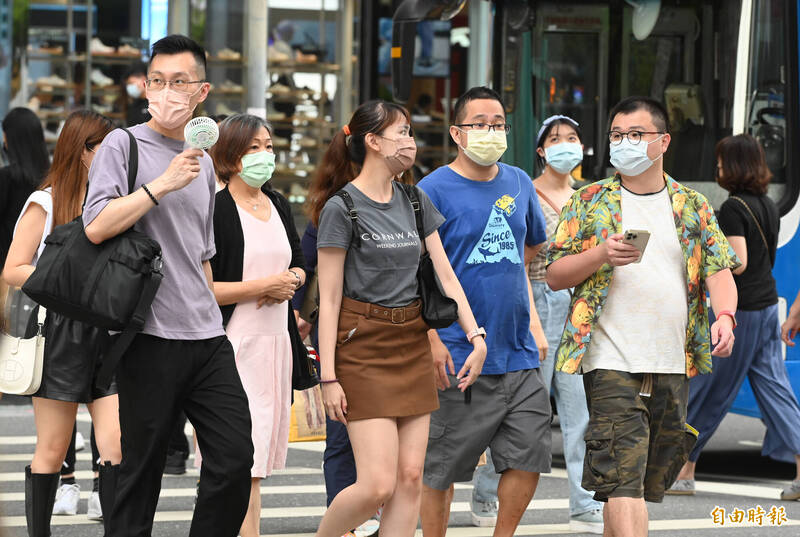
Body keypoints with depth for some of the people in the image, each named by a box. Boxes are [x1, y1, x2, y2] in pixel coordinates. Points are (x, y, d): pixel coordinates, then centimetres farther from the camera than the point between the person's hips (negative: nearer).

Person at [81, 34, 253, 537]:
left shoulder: (203, 162, 17)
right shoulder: (124, 145, -1)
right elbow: (97, 226, -15)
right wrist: (163, 184, -16)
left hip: (208, 339, 6)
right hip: (151, 337, -6)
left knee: (234, 457, -2)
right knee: (142, 471, -2)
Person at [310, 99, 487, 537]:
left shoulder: (415, 201, 11)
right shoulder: (341, 208, -9)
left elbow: (445, 276, 12)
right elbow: (329, 299, -9)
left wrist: (476, 336, 0)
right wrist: (328, 377, -13)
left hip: (412, 347, 7)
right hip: (363, 348, -7)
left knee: (410, 478, 1)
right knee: (378, 484, -12)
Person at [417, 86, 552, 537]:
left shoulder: (519, 184, 10)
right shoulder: (434, 190, -7)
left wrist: (532, 320, 14)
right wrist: (431, 337, -16)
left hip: (518, 351, 5)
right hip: (459, 356, -5)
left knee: (529, 456, 4)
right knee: (442, 468, 2)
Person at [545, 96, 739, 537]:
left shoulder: (691, 206, 12)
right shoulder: (590, 202, 4)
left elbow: (719, 268, 6)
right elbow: (554, 276, 3)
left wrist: (725, 314, -15)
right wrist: (601, 255, -16)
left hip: (673, 366, 4)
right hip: (611, 363, -4)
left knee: (649, 481, 10)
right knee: (623, 482, -15)